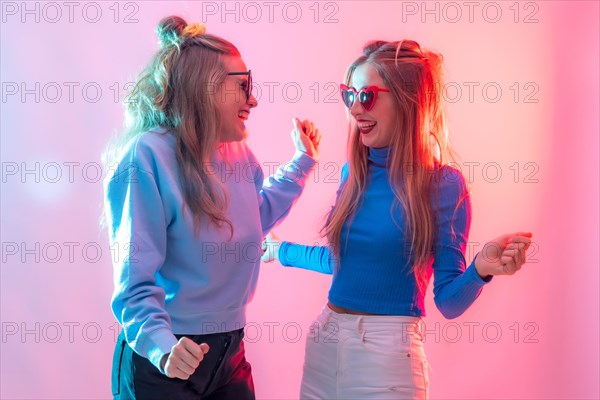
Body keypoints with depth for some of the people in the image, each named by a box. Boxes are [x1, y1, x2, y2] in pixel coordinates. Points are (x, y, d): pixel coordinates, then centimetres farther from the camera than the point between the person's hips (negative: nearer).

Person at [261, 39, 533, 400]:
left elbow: (448, 302, -9)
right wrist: (278, 249, 30)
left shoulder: (444, 185, -10)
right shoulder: (354, 174, 4)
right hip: (325, 341, 5)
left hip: (386, 353, -5)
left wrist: (480, 270, -28)